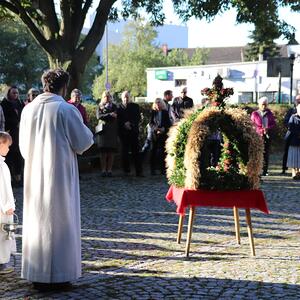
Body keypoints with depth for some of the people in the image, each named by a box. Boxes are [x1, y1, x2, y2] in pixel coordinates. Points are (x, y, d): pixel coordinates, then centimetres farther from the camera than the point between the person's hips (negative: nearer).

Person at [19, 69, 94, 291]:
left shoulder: (29, 109, 2)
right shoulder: (66, 110, -12)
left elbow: (23, 146, 10)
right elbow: (83, 142, -8)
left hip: (35, 174, 5)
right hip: (60, 174, -4)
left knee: (37, 221, 12)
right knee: (60, 222, 5)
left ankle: (38, 274, 17)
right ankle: (58, 275, 9)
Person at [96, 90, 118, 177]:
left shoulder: (114, 106, 17)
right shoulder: (100, 106, 13)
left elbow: (115, 116, 5)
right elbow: (98, 116, -4)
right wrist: (110, 115, -11)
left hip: (112, 131, 1)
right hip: (103, 131, -1)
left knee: (111, 152, -2)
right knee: (103, 152, -5)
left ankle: (109, 170, 1)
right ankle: (103, 170, -2)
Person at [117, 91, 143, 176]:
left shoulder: (135, 106, 10)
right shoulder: (118, 108, 7)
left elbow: (138, 118, 4)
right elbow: (118, 120, 2)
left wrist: (131, 124, -11)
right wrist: (124, 124, -13)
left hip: (133, 132, 0)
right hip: (123, 133, 0)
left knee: (136, 152, -3)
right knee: (125, 152, 2)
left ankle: (139, 171, -4)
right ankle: (126, 171, 7)